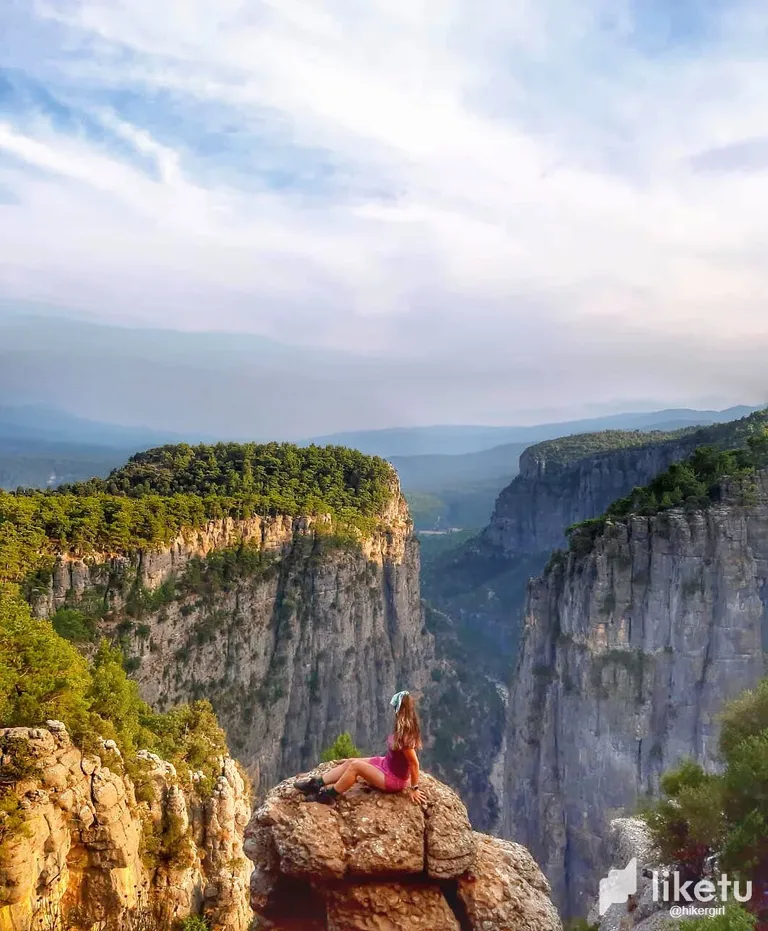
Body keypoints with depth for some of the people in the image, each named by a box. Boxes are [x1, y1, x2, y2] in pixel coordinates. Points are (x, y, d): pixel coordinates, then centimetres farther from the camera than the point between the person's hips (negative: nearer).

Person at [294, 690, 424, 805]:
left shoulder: (404, 736, -30)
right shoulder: (404, 729, -3)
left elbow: (414, 763, -25)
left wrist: (414, 788, -17)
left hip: (394, 779, -9)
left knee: (355, 765, -18)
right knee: (349, 762, 1)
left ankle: (328, 795, -3)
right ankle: (316, 784, 6)